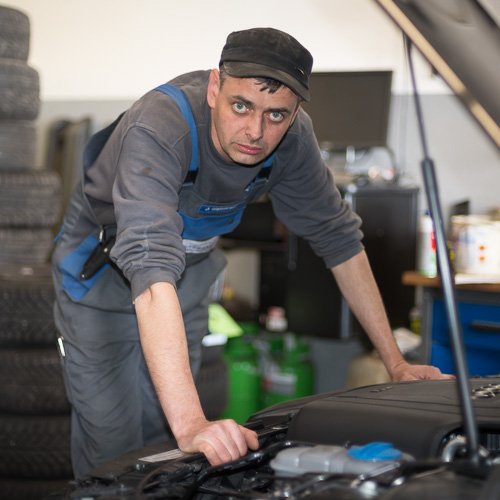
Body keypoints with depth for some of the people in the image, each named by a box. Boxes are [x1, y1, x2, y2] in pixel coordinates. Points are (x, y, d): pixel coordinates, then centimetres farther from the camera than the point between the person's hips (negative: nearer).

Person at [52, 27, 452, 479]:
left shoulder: (291, 136, -22)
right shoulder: (158, 130, -40)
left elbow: (338, 237, -9)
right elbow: (151, 270, -51)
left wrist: (396, 363, -9)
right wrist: (190, 424, -60)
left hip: (191, 265, 4)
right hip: (103, 268, -4)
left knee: (160, 431, 7)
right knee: (112, 440, -3)